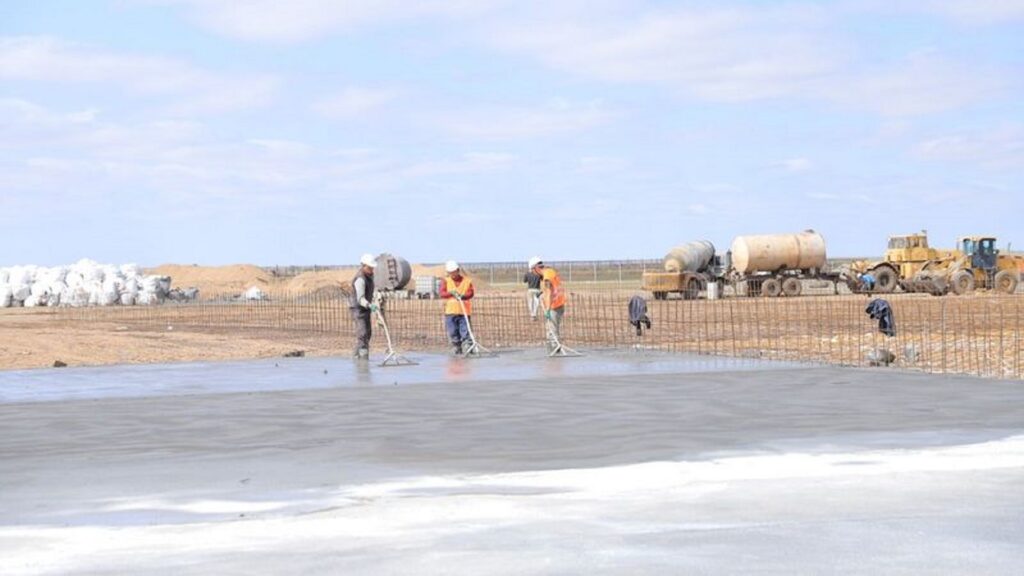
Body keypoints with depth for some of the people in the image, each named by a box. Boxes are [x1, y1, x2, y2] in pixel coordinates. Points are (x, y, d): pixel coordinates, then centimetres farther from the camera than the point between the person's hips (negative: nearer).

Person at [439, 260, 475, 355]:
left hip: (464, 311, -2)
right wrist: (451, 293, -22)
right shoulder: (446, 281, 10)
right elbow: (442, 293, -3)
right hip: (450, 311, 2)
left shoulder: (467, 281, 7)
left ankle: (468, 347, -10)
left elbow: (470, 293, -6)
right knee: (453, 332, 2)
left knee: (465, 331, -8)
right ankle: (456, 349, 10)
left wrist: (463, 296, -27)